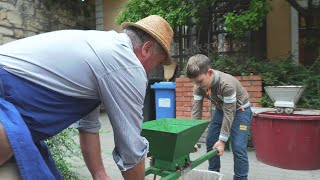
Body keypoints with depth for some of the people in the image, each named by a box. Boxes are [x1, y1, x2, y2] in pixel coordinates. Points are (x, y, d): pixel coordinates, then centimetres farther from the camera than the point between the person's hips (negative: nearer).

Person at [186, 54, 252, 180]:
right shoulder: (199, 86, -20)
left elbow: (229, 114, -31)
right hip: (221, 109, 6)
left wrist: (222, 140, -27)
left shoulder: (227, 84, -38)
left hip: (239, 110, -6)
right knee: (210, 142, 7)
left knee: (238, 147, -15)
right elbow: (196, 111, -17)